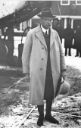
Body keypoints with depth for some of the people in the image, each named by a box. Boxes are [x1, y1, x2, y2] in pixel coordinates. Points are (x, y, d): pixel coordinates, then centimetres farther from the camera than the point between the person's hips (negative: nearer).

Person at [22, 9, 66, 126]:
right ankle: (41, 116, 28)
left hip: (53, 70, 3)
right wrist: (26, 71, 0)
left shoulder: (55, 33, 4)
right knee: (38, 94, 7)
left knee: (51, 93, 14)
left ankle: (48, 115, 32)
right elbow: (26, 53, -1)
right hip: (38, 70, -3)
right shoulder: (32, 34, -7)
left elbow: (60, 52, 7)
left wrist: (63, 69, 2)